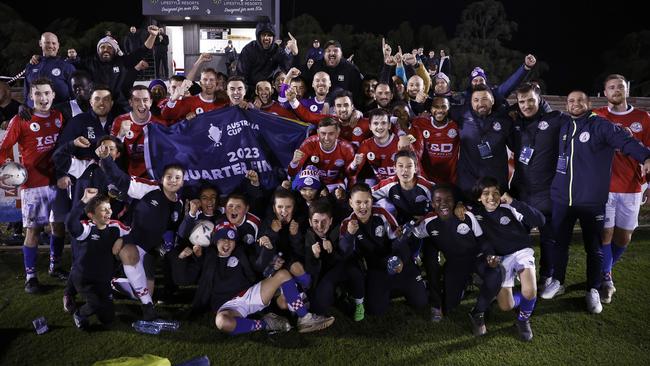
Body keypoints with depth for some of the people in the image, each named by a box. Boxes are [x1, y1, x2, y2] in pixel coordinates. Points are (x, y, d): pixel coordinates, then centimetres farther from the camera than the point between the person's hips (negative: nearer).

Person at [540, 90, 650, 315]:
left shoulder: (601, 125, -7)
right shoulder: (562, 126, 7)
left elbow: (625, 141, -21)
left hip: (592, 200, -4)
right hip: (561, 198, 4)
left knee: (594, 247, 8)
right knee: (559, 243, 14)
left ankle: (593, 291, 23)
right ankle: (558, 282, 32)